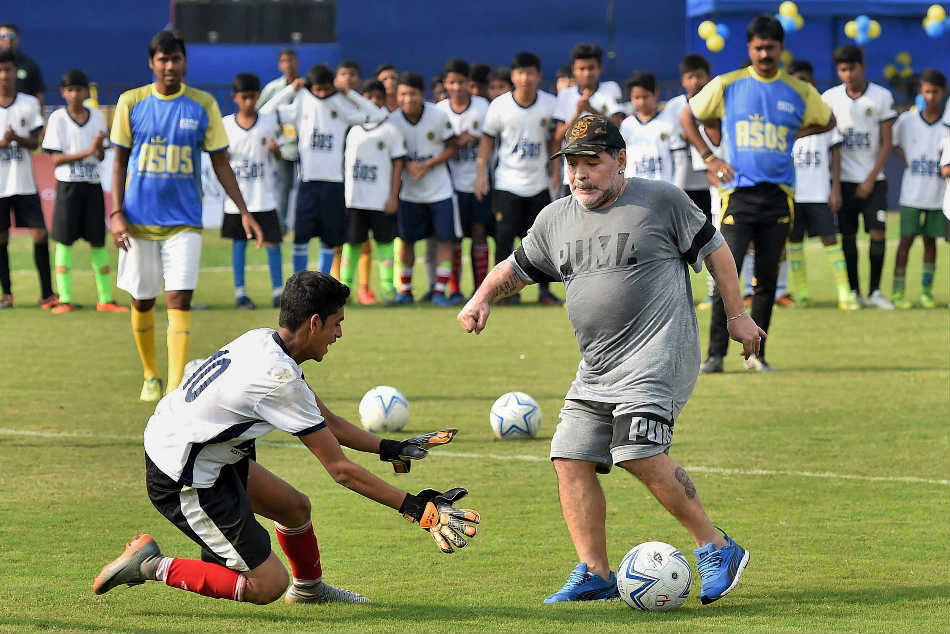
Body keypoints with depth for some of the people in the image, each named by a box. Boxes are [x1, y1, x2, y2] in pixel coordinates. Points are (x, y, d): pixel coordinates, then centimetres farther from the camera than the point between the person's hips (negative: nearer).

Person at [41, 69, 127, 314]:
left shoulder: (97, 117, 6)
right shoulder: (58, 119, -4)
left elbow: (101, 157, 6)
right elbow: (56, 159, -9)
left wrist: (100, 145, -16)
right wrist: (87, 152, -18)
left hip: (92, 185, 3)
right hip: (68, 185, -3)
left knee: (98, 241, 4)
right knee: (64, 241, -1)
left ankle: (105, 299, 8)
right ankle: (65, 299, 4)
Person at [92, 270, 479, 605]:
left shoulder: (263, 340, 1)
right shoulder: (279, 380, -26)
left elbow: (325, 420, 14)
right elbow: (340, 469, -21)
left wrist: (389, 449, 12)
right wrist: (413, 507, -18)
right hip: (183, 482, -10)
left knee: (295, 507, 21)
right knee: (267, 584, -7)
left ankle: (309, 588, 45)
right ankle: (153, 566, -2)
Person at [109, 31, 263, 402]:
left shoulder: (203, 106, 1)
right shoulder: (131, 103, 0)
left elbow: (221, 163, 6)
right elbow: (120, 161, 6)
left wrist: (244, 212, 0)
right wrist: (117, 212, -4)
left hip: (185, 220, -1)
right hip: (139, 218, 1)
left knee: (179, 300, -12)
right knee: (142, 301, 9)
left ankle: (176, 388, -16)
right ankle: (151, 376, 29)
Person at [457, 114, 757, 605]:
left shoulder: (660, 201, -1)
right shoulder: (555, 219, 13)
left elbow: (714, 251, 6)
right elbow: (516, 267, 25)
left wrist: (737, 316, 6)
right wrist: (481, 299, 7)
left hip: (658, 354, -7)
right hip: (596, 369, 7)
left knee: (640, 454, -23)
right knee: (571, 458, -2)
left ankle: (716, 550, -13)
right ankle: (594, 575, 6)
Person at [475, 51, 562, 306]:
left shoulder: (550, 104, -3)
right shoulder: (499, 105, -7)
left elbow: (554, 140, 9)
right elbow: (488, 138, 3)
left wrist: (556, 171, 3)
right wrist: (481, 172, -4)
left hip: (538, 183, 2)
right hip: (507, 182, -2)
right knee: (504, 237, -8)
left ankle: (544, 291, 14)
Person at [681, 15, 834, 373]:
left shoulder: (799, 92, 7)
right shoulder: (726, 86, 3)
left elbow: (828, 122, 24)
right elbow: (687, 118, 14)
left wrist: (793, 135, 9)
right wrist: (709, 159, 6)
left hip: (778, 195, 2)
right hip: (738, 193, -2)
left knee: (767, 280, 4)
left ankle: (756, 353, 13)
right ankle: (715, 354, -6)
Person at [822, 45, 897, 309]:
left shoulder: (881, 96, -2)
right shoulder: (829, 98, 2)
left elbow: (886, 144, 0)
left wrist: (871, 180, -8)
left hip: (873, 179, -1)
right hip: (843, 178, 1)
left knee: (878, 232, -8)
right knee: (847, 236, 0)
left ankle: (874, 291, -1)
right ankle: (853, 292, 8)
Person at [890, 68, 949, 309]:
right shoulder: (907, 120, 0)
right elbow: (889, 142, 13)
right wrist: (903, 156, -1)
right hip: (912, 193, 0)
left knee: (930, 240, 7)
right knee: (907, 239, -2)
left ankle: (927, 290, 16)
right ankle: (898, 291, 1)